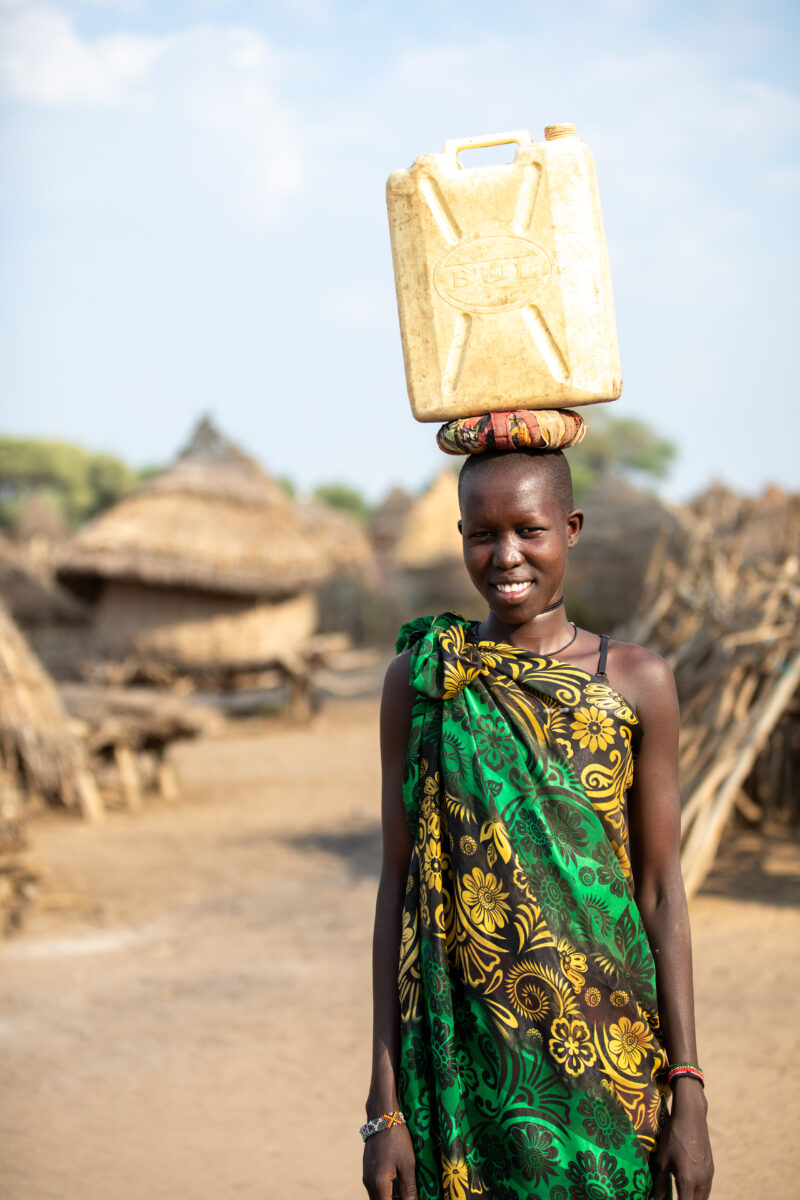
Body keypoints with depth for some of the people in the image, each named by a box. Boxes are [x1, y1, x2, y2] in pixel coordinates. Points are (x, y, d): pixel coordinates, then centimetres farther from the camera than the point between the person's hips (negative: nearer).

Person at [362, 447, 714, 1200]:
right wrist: (384, 1105, -2)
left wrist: (689, 1095, -2)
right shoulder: (419, 680, 0)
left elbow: (661, 890, 1)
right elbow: (397, 883, 1)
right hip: (461, 1056, 0)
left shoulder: (637, 682, -1)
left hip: (605, 1055, 0)